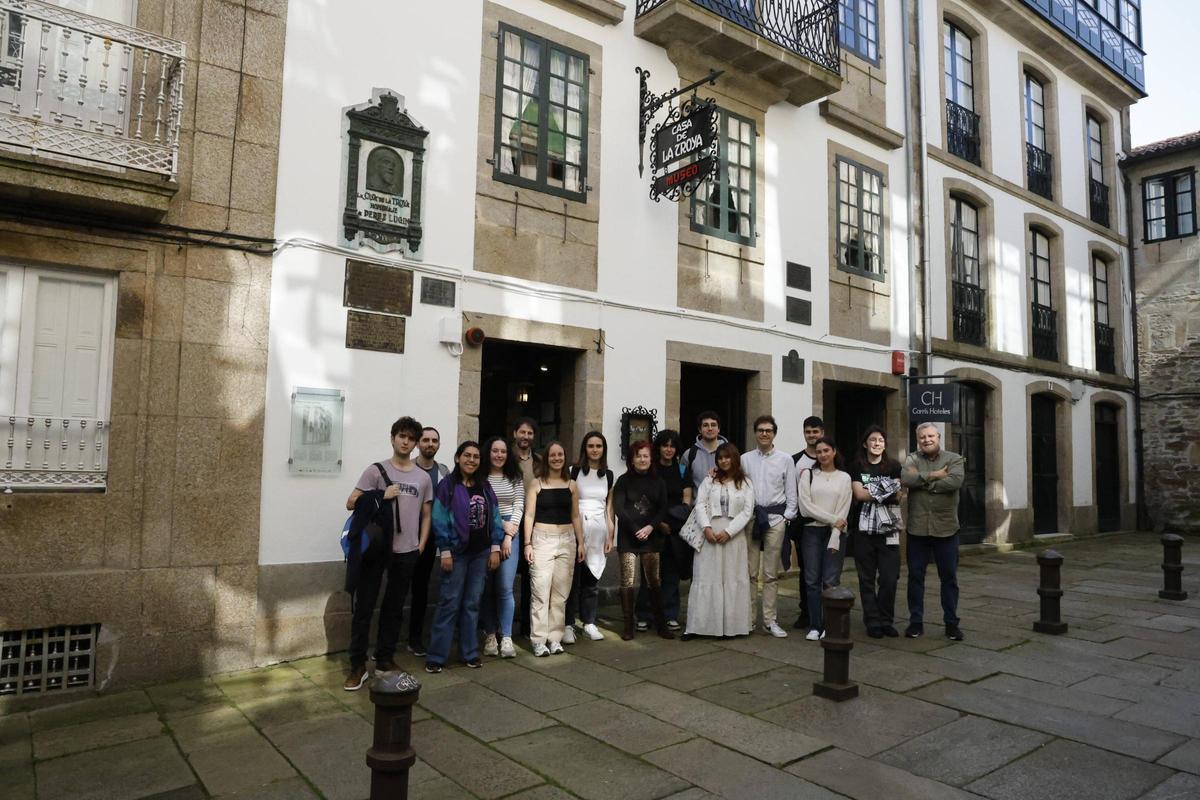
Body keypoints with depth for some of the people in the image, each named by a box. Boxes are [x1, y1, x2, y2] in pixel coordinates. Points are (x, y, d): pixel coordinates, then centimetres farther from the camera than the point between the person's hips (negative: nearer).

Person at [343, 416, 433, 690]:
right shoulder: (376, 470, 0)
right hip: (375, 547, -3)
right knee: (364, 606, 1)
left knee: (394, 608, 12)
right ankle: (357, 665, 11)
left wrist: (421, 546, 5)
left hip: (406, 552, 3)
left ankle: (384, 660, 25)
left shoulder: (423, 478, 9)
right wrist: (381, 497, -15)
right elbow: (351, 503, -3)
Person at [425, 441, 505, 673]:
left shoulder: (485, 486, 9)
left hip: (481, 552, 4)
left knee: (472, 603, 10)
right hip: (457, 552, -4)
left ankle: (469, 652, 19)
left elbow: (495, 518, 9)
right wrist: (445, 551, -13)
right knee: (449, 603, -2)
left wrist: (495, 548, 4)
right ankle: (436, 656, 6)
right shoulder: (447, 485, -6)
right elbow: (440, 520, -9)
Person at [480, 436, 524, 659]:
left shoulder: (515, 478, 9)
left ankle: (506, 637, 1)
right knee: (487, 587, 3)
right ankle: (490, 635, 15)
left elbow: (519, 506, 4)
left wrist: (509, 536, -5)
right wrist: (500, 524, -8)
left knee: (505, 588, -5)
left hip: (510, 534, 1)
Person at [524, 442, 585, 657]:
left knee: (561, 592, 5)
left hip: (567, 540, 3)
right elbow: (529, 515, -2)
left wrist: (580, 542, 8)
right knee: (540, 591, -6)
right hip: (542, 539, -3)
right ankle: (538, 639, 2)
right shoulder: (536, 484, 0)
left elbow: (575, 516, 13)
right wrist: (528, 544, -8)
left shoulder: (571, 485, 10)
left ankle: (555, 637, 14)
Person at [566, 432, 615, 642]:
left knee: (592, 579, 8)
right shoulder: (574, 471, 0)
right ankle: (568, 625, 3)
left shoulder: (608, 475, 12)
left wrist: (610, 536, 12)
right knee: (573, 577, -4)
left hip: (599, 530, 4)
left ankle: (589, 623, 17)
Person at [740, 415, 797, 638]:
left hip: (775, 518, 0)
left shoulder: (785, 459, 6)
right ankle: (748, 618, 11)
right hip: (749, 517, 1)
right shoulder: (745, 459, 8)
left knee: (771, 573, 4)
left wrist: (787, 517, -1)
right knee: (749, 571, 3)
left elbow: (791, 492, 6)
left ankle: (769, 620, 11)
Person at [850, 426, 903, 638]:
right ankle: (872, 621, 13)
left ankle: (885, 620, 13)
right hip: (863, 528, -1)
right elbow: (858, 494, -7)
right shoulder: (857, 467, 5)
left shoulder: (893, 466, 9)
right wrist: (886, 492, -7)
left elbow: (898, 496, -1)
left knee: (889, 578, -3)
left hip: (888, 528, 1)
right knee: (867, 578, 3)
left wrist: (870, 494, -9)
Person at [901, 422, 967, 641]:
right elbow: (906, 479, -14)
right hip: (917, 529, 1)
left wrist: (922, 481, -13)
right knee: (915, 576, 7)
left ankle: (951, 623, 21)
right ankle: (916, 622, 18)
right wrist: (933, 475, -18)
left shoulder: (954, 459, 2)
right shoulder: (912, 459, 6)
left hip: (946, 529, -1)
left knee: (949, 577, 8)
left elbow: (955, 482, -18)